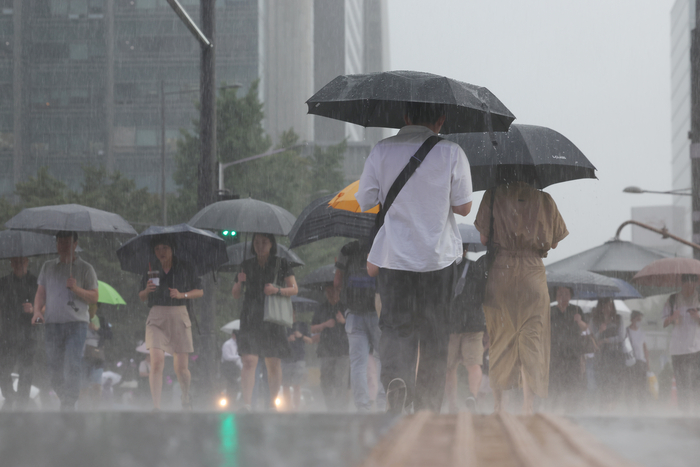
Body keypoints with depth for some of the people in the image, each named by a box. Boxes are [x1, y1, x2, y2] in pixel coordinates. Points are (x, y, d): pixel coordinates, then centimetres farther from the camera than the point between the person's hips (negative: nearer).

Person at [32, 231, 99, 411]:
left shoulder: (85, 269, 7)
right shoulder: (48, 267, 17)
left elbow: (94, 297, 3)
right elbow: (41, 293, 17)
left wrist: (76, 289, -13)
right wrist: (37, 310, -2)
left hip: (76, 323, -4)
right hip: (52, 322, 4)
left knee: (72, 366, -14)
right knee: (54, 367, 2)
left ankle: (69, 405, -16)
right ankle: (63, 399, 15)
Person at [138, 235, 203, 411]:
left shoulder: (185, 268, 5)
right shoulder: (151, 270, 8)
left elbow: (200, 291, 7)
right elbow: (142, 298, 13)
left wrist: (182, 295, -10)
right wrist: (147, 290, -9)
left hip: (179, 316, 0)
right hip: (157, 316, 0)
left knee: (181, 366, 2)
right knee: (156, 362, -16)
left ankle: (186, 401, 31)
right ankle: (156, 406, -15)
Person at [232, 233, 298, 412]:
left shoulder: (281, 264, 8)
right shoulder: (246, 265, 13)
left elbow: (294, 289, 4)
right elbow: (235, 295, 15)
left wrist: (277, 290, -14)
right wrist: (239, 283, -6)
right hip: (250, 320, 0)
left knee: (274, 363, 0)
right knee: (249, 361, -13)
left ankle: (273, 403, 9)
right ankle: (247, 403, -20)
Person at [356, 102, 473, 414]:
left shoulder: (382, 151, -1)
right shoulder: (451, 153, -4)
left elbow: (364, 203, 3)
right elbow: (463, 208, -3)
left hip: (393, 256, 0)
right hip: (439, 257, 0)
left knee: (395, 326, 5)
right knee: (434, 333, 10)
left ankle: (395, 375, -24)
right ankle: (428, 406, 13)